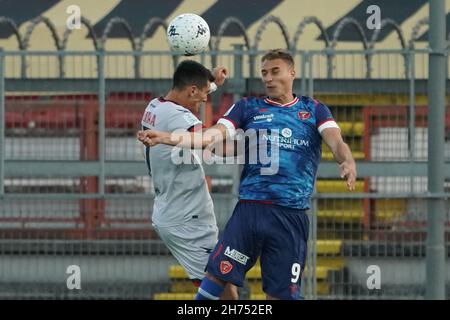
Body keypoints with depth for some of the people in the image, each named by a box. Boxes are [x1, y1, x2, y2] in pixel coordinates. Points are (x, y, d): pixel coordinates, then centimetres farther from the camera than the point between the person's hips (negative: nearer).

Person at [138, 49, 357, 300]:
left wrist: (347, 161, -29)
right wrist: (170, 138, -17)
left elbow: (335, 140, -5)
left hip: (293, 216, -1)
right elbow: (213, 135, 0)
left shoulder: (313, 109, 11)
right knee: (216, 276, -9)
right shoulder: (248, 108, 12)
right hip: (249, 209, 1)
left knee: (281, 294, 1)